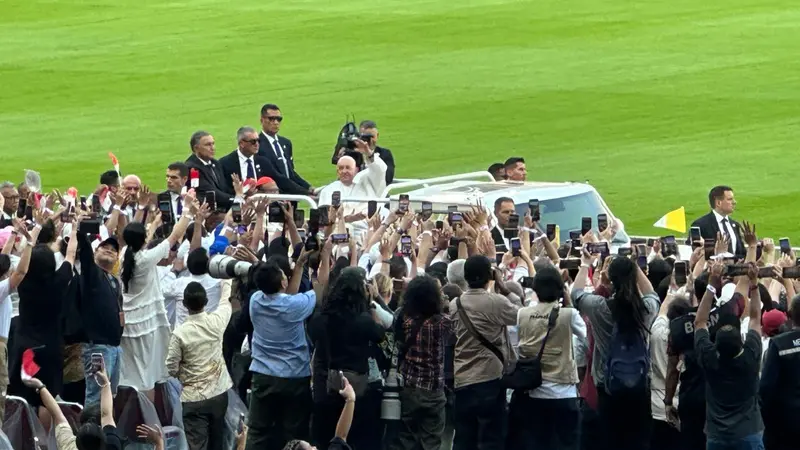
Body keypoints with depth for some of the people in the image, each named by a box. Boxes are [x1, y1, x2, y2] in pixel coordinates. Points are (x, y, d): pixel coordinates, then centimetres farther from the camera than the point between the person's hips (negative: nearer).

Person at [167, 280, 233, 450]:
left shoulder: (180, 333, -16)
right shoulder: (217, 322, -8)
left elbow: (172, 368, -8)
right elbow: (226, 300, 15)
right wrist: (226, 281, 34)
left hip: (194, 398, -4)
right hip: (219, 393, 4)